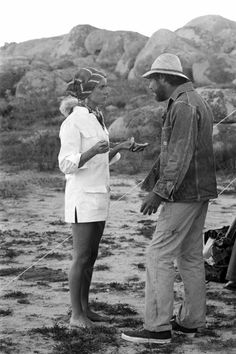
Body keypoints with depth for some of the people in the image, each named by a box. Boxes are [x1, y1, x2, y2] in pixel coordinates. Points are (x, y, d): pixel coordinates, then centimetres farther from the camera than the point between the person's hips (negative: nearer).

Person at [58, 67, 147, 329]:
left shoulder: (95, 118, 12)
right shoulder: (73, 122, -15)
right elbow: (67, 164, -19)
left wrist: (121, 147, 5)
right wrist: (93, 150, -34)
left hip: (98, 194, 8)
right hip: (82, 196, -8)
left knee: (91, 255, 12)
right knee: (81, 257, -4)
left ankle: (85, 308, 21)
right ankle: (76, 315, 4)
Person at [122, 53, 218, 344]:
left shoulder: (183, 105, -16)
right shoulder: (197, 103, 17)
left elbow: (181, 155, -24)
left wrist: (159, 192, -26)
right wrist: (151, 183, 19)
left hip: (184, 193, -10)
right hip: (198, 193, 10)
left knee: (159, 256, -7)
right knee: (190, 256, 13)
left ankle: (157, 327, -6)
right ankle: (189, 320, 19)